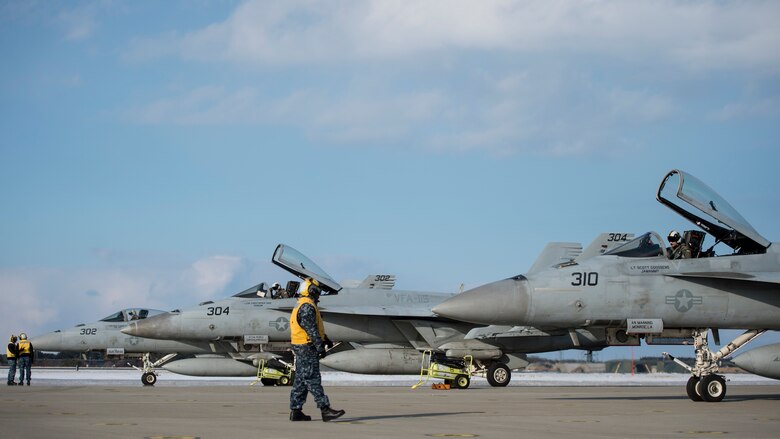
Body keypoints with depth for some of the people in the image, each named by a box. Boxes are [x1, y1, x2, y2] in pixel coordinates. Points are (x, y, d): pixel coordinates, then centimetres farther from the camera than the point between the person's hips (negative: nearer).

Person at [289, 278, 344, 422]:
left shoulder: (300, 306, 19)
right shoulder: (307, 307, -15)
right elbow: (311, 330, -21)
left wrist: (324, 339, 28)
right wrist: (320, 347, -22)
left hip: (300, 347, 11)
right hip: (307, 347, -11)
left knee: (301, 380, 11)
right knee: (313, 380, -12)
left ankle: (295, 411, 11)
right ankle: (325, 410, -14)